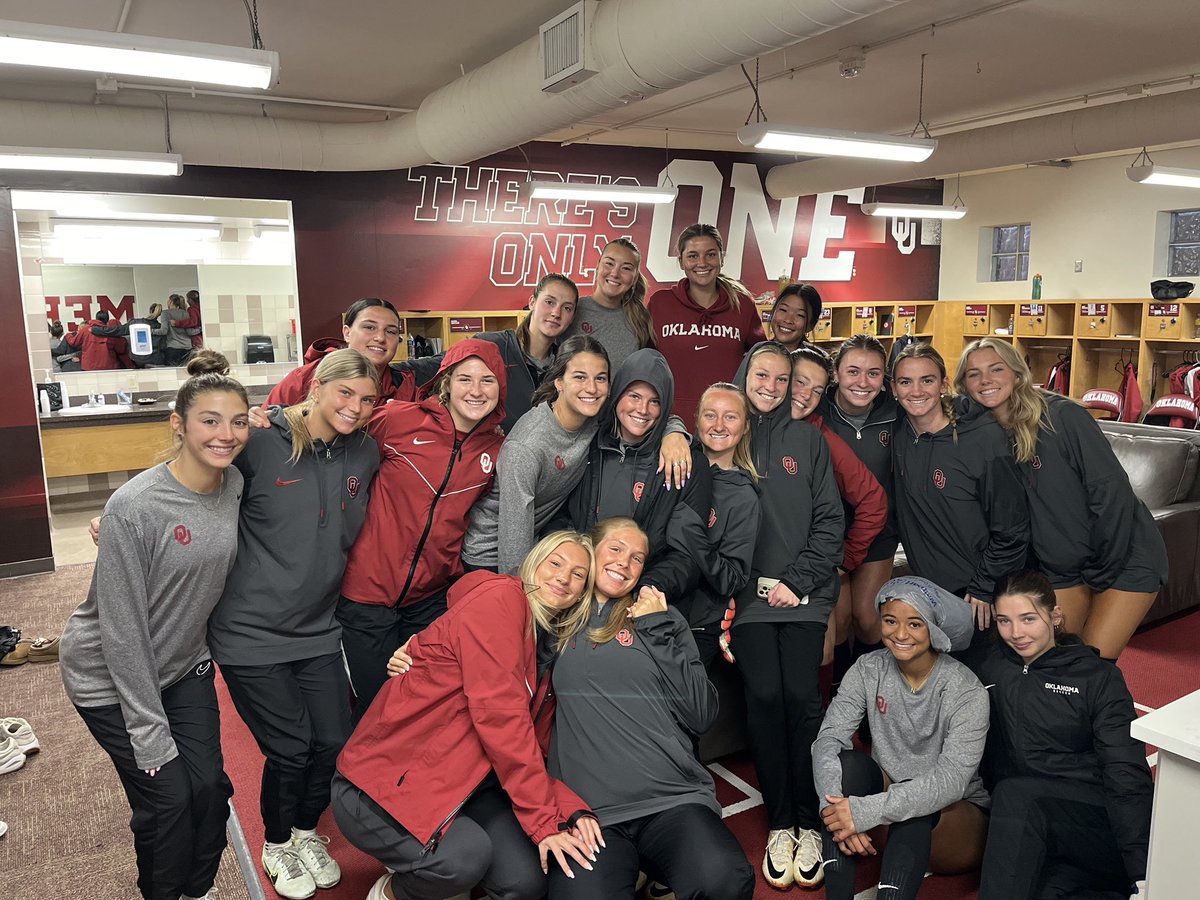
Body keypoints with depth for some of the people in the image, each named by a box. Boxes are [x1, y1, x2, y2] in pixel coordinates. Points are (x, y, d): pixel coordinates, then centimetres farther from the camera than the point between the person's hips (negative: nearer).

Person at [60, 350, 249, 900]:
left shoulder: (235, 485, -10)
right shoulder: (134, 508, -28)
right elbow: (122, 627, -23)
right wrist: (149, 733, -18)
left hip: (184, 665, 5)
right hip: (111, 676, -5)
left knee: (209, 785, 4)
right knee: (167, 798, 0)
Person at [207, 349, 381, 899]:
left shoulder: (364, 455, 1)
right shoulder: (261, 444, -16)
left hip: (318, 627, 5)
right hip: (251, 631, -4)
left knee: (334, 741, 7)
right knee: (291, 749, 3)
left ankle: (306, 832, 39)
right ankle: (277, 846, 35)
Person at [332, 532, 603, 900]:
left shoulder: (551, 646, 11)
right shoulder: (499, 598, -16)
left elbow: (533, 748, 6)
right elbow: (499, 714, -23)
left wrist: (573, 810, -12)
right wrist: (544, 820, -20)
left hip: (460, 786, 8)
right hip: (381, 785, -8)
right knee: (466, 857, -32)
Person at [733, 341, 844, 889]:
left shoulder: (808, 440, 9)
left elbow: (829, 520, 5)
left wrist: (797, 581, -5)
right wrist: (761, 582, -5)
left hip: (805, 592, 0)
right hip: (748, 593, 0)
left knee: (801, 697, -7)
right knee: (765, 697, -6)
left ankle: (809, 823, 8)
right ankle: (780, 824, 8)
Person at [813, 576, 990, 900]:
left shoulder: (967, 692, -18)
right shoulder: (869, 669, -9)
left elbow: (951, 780, -29)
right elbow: (828, 740, -18)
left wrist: (867, 811, -40)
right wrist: (838, 810, -37)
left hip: (956, 808, -3)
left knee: (914, 811, -36)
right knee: (847, 762, -28)